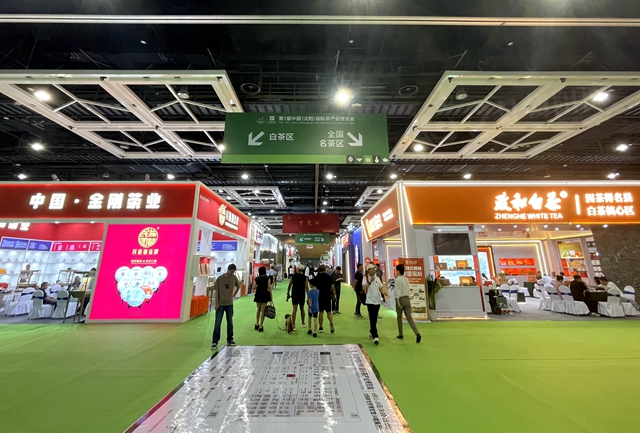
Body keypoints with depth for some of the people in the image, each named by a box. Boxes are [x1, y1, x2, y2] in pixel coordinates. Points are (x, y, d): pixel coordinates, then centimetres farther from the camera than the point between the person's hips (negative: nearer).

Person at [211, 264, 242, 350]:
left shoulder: (234, 278, -3)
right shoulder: (220, 278, -11)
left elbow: (239, 286, 15)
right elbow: (216, 291, -8)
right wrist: (216, 303, -11)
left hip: (229, 304, 3)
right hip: (220, 304, -3)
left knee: (230, 323, 11)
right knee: (217, 324, -1)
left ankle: (230, 340, 23)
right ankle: (214, 342, 8)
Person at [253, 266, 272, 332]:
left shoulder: (256, 279, -1)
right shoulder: (267, 278, -6)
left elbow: (253, 288, -5)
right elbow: (269, 287, -9)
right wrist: (271, 296, -2)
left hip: (258, 295, 2)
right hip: (265, 295, -2)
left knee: (258, 309, 21)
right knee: (263, 310, 5)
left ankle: (257, 324, 25)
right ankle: (260, 326, 8)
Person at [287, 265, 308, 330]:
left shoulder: (293, 276, -4)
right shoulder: (305, 277, -8)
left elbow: (289, 286, -1)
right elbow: (306, 288, -12)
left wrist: (288, 293, 11)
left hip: (294, 295, 0)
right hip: (302, 295, 0)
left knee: (294, 310, 0)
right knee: (302, 309, 18)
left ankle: (293, 325, -7)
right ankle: (303, 323, 32)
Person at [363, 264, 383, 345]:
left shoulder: (377, 278, 9)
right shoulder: (365, 278, -9)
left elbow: (381, 288, 9)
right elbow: (364, 288, -21)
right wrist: (370, 281, -32)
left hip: (377, 301, 6)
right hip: (370, 301, -6)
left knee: (375, 319, 15)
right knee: (372, 319, -9)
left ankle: (371, 332, 32)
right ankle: (375, 337, -9)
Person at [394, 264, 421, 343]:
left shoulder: (397, 279, -10)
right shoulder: (407, 279, 8)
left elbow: (397, 291, -16)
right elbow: (409, 289, 13)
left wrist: (398, 301, -17)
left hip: (400, 299, -4)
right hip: (407, 299, 5)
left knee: (399, 317, 13)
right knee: (409, 317, 2)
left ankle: (401, 335, 24)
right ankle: (417, 333, -16)